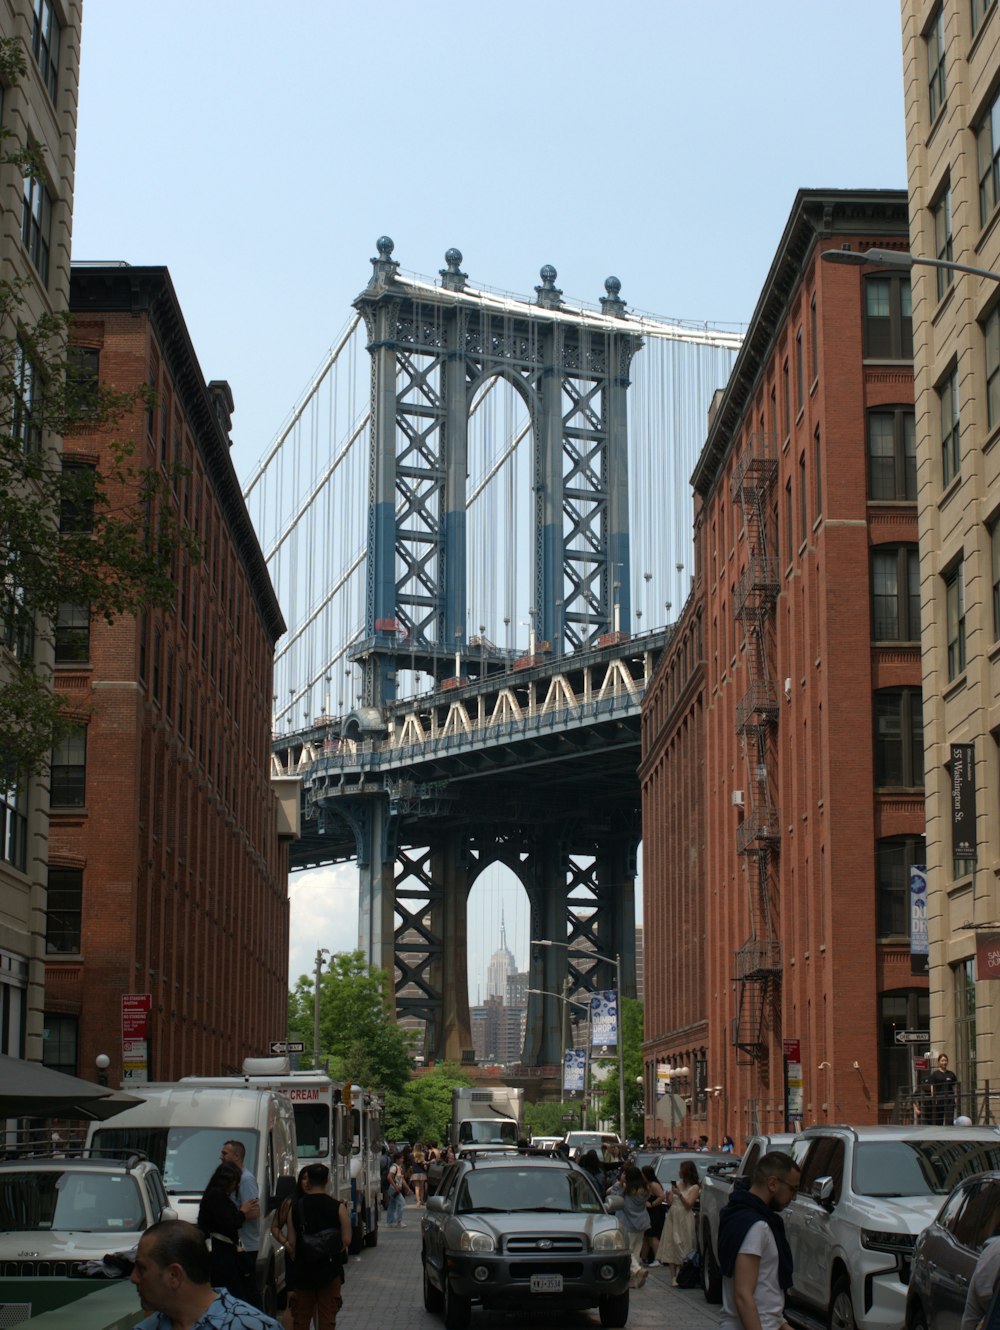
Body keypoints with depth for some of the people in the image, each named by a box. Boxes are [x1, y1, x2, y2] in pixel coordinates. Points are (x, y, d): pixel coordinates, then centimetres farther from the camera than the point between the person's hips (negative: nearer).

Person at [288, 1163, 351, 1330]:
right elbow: (346, 1240, -10)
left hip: (303, 1270, 1)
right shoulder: (337, 1207, -10)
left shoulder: (296, 1207, -6)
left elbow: (292, 1242, -3)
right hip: (330, 1270, -1)